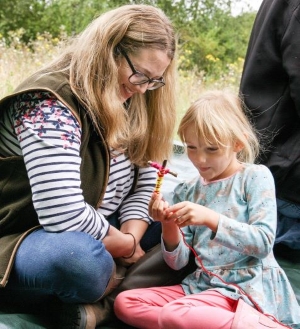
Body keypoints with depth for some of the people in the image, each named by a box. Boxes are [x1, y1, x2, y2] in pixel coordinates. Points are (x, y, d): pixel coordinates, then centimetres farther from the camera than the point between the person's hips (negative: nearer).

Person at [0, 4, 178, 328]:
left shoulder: (129, 106, 3)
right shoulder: (50, 106, -25)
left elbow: (146, 181, 5)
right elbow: (65, 217, -33)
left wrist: (130, 239, -13)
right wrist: (126, 246, -16)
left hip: (95, 236, 9)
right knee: (81, 258, -41)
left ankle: (104, 301, -13)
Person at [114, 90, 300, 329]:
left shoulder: (255, 177, -1)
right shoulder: (187, 191, 11)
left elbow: (264, 242, -13)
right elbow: (177, 262, 8)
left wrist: (210, 218, -23)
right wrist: (169, 226, -12)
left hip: (248, 286, -7)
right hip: (201, 283, 7)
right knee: (124, 302, -11)